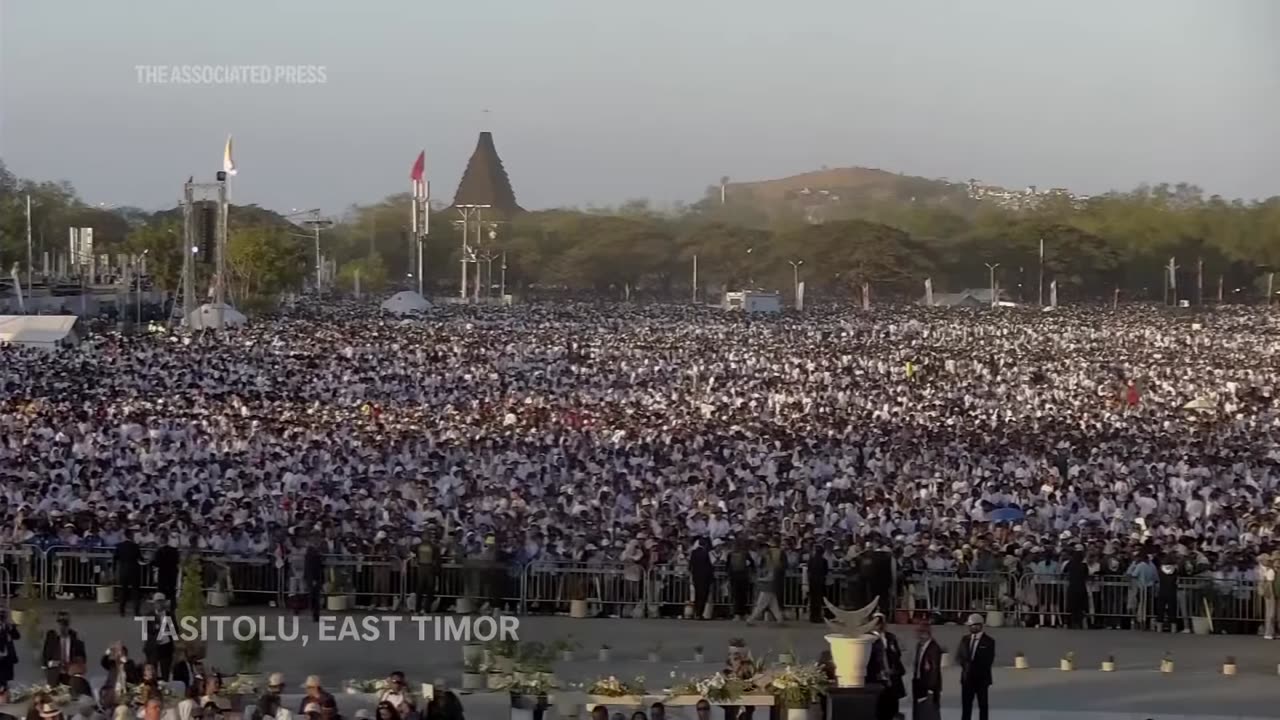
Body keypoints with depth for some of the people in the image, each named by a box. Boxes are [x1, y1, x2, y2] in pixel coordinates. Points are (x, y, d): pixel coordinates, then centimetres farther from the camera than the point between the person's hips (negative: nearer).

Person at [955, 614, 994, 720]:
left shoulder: (988, 641, -6)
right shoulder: (965, 639, 9)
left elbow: (988, 661, -11)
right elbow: (958, 657, 7)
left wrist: (973, 665, -15)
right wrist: (965, 664, -13)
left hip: (981, 679, -4)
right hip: (967, 678, 4)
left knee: (983, 706, 3)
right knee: (966, 706, 4)